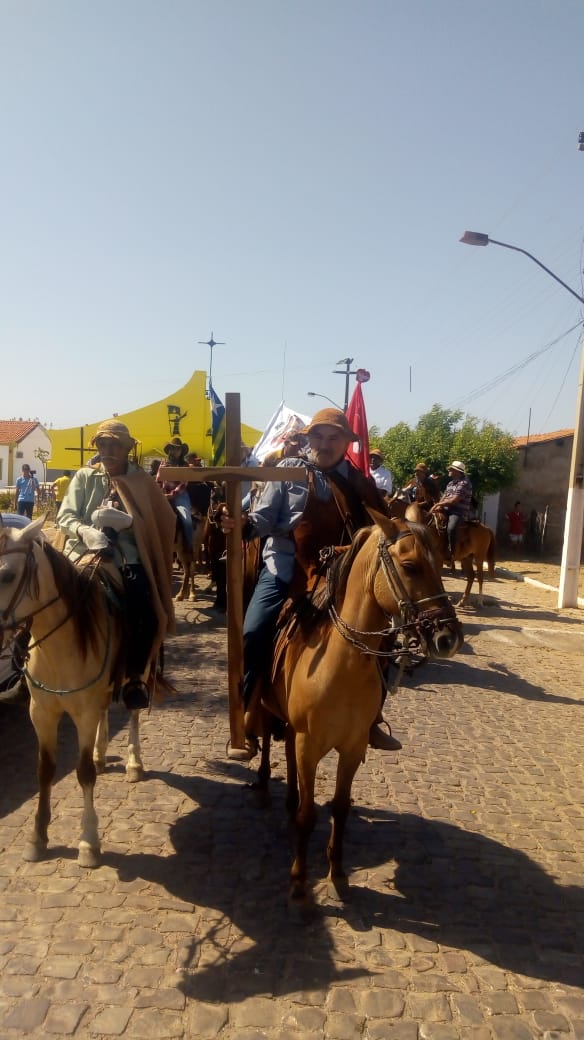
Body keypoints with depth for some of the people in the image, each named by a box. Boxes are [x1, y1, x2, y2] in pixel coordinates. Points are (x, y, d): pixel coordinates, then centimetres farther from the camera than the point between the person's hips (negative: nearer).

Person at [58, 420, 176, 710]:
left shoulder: (141, 481, 9)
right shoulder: (84, 477, 12)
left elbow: (160, 522, 0)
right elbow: (65, 516, 3)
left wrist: (128, 521, -19)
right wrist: (85, 531, -20)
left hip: (127, 556, -1)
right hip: (86, 551, 1)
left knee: (146, 608, -25)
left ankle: (135, 676, -6)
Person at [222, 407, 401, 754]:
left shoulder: (359, 482, 7)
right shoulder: (290, 470, 2)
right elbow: (266, 517, -4)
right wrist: (245, 525, -24)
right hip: (284, 572, -2)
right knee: (254, 635, -18)